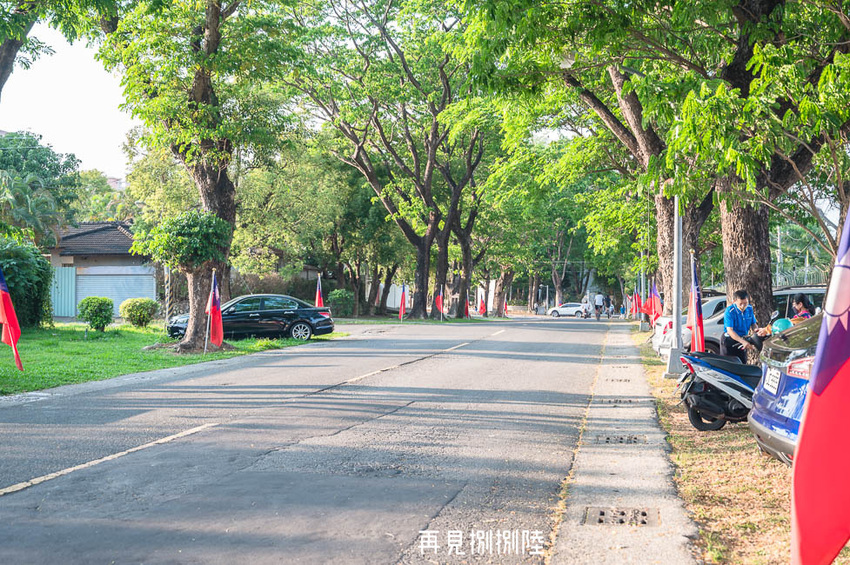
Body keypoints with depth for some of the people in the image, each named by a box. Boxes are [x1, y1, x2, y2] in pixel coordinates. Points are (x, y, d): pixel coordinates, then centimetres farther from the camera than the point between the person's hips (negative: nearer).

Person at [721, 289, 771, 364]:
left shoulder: (749, 309, 0)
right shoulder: (730, 311, -21)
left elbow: (753, 324, 9)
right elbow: (730, 330, -26)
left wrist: (757, 329, -18)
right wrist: (743, 342, -38)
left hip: (743, 340, 6)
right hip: (730, 342, -6)